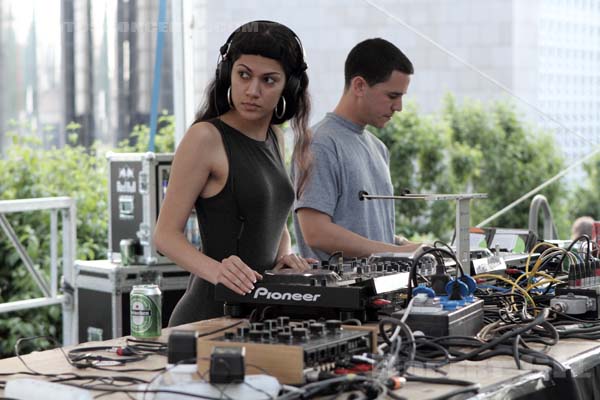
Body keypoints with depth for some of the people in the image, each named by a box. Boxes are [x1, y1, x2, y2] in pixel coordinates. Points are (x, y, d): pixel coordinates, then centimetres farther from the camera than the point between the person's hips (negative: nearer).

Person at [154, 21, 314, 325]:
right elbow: (166, 235, -14)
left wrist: (284, 256, 0)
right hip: (213, 311, -7)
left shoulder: (274, 138, 11)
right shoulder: (206, 137, -11)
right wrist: (215, 269, -31)